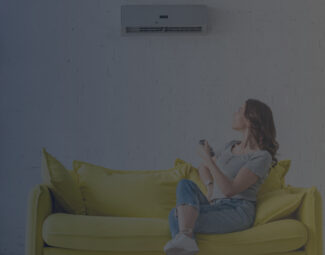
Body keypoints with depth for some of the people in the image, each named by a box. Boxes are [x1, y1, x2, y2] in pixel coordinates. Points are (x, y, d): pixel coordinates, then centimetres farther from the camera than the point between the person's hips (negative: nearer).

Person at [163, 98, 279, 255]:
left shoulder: (261, 156, -9)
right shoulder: (230, 146, 17)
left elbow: (229, 190, -18)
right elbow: (202, 168, 30)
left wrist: (207, 158, -16)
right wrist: (210, 187, 8)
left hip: (238, 211, -8)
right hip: (215, 206, 8)